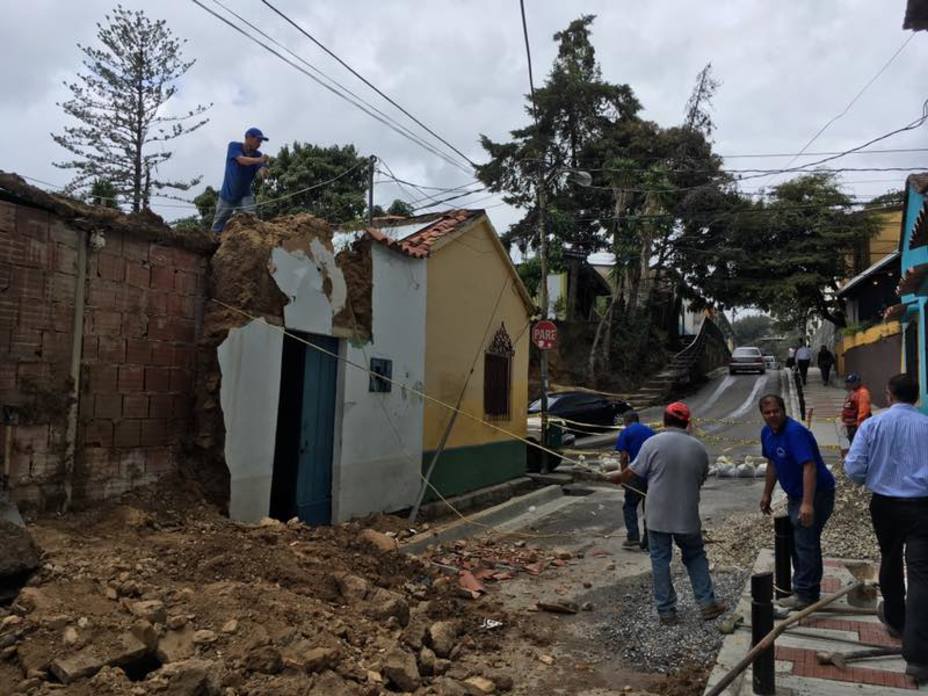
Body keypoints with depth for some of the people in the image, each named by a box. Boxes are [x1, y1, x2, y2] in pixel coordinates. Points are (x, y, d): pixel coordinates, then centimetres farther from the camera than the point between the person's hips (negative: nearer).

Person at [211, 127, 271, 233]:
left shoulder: (258, 155, -7)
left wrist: (263, 172, -48)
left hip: (245, 195, 1)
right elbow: (241, 160, -33)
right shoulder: (234, 146, -13)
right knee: (217, 228, 8)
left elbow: (259, 174, -23)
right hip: (227, 195, -1)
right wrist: (258, 160, -51)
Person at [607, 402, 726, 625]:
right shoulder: (699, 448, 1)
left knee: (660, 560, 7)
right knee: (695, 557, 20)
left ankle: (666, 611, 12)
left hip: (658, 515, -2)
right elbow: (701, 480, 11)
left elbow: (633, 473, -5)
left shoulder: (653, 443, -9)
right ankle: (707, 603, 19)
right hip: (688, 515, 2)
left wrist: (616, 477, 14)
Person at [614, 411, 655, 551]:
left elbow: (624, 456, -8)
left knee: (630, 505, 9)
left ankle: (633, 537, -2)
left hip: (637, 474, -4)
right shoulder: (650, 431, 14)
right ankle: (647, 541, 14)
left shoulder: (625, 432, 0)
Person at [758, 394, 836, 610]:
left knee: (805, 543, -6)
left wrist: (808, 503, -37)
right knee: (798, 542, 16)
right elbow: (772, 464, 16)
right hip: (795, 495, 10)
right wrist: (767, 494, 18)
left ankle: (805, 595, 4)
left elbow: (809, 466, -32)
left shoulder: (795, 432, -25)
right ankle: (808, 590, 30)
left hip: (816, 493, -9)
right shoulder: (767, 433, 3)